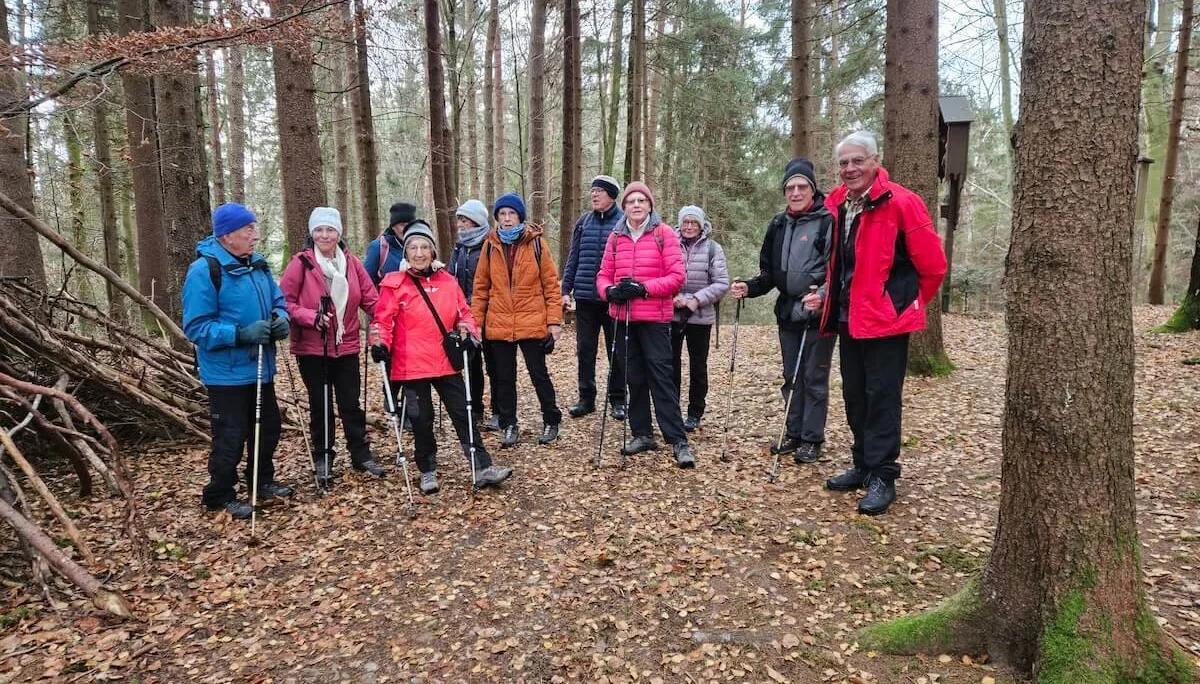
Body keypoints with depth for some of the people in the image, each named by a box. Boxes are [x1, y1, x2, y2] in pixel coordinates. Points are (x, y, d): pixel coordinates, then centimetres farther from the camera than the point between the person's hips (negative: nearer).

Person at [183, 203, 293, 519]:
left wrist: (281, 318, -6)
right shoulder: (204, 270, -17)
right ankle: (219, 497, 19)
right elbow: (196, 327, -19)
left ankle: (263, 482, 37)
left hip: (260, 367, 8)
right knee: (231, 436, 0)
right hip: (227, 373, -8)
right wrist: (240, 333, -29)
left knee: (267, 427, 18)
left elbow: (277, 299, 17)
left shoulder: (258, 264, 6)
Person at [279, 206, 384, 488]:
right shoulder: (301, 263, -9)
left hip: (346, 346, 2)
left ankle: (361, 454, 22)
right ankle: (322, 459, 24)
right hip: (311, 348, -2)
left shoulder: (351, 262, 0)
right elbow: (285, 301, -9)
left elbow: (370, 299, 2)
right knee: (320, 405, 10)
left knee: (351, 403, 10)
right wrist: (311, 317, -23)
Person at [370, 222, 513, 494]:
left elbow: (463, 313, 14)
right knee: (422, 420, 7)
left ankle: (483, 468, 10)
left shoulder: (447, 281, 6)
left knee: (463, 413, 4)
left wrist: (467, 333, -4)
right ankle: (427, 472, 24)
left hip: (446, 362, 3)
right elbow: (382, 320, -4)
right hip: (412, 365, -3)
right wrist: (380, 343, -21)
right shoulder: (395, 283, -5)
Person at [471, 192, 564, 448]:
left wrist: (554, 320, -7)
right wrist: (476, 320, 3)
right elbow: (481, 286, 8)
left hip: (532, 322, -2)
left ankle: (551, 421, 23)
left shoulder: (535, 242, -2)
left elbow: (551, 283, -2)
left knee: (539, 374, 7)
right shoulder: (490, 245, 5)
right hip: (498, 324, 3)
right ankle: (509, 426, 23)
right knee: (504, 377, 10)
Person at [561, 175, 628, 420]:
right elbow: (573, 258, 11)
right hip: (585, 298, 4)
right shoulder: (583, 221, 9)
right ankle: (586, 398, 20)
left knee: (616, 351, 7)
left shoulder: (625, 222, -3)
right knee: (585, 350, 9)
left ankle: (618, 400, 19)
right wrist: (566, 290, 6)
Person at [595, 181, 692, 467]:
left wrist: (643, 288, -19)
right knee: (635, 378, 11)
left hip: (655, 318, -4)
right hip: (624, 317, 5)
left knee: (660, 377, -7)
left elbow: (676, 275, -9)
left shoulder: (664, 233, -3)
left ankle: (678, 441, -2)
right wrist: (609, 291, -12)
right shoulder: (616, 237, 9)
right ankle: (642, 434, 22)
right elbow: (604, 274, 10)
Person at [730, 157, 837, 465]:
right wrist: (749, 288, -2)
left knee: (814, 379, 3)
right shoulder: (778, 225, 11)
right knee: (791, 378, 14)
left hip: (818, 315, -6)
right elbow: (770, 272, 15)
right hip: (788, 314, 6)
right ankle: (793, 434, 26)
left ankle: (812, 439, 14)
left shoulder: (828, 221, -8)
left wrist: (823, 295, -31)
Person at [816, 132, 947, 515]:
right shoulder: (837, 205, 8)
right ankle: (863, 466, 27)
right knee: (854, 396, 14)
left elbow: (932, 265, -7)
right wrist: (828, 297, 12)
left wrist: (909, 304, 3)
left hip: (885, 319, -7)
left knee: (881, 398, -2)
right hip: (848, 319, 7)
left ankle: (882, 477, 8)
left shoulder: (901, 203, -13)